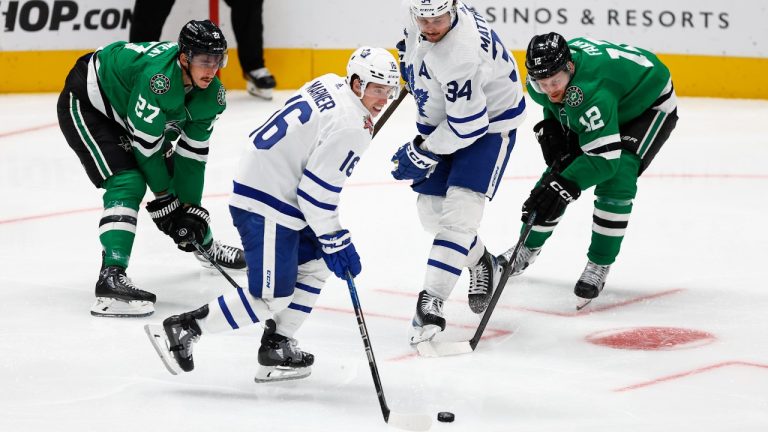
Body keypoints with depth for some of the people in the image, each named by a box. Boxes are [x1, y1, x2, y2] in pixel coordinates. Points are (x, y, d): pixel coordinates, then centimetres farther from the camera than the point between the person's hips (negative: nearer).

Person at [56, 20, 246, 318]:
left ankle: (205, 246, 40)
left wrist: (190, 207, -6)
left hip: (126, 110, 9)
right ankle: (111, 278, -33)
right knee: (128, 183, -24)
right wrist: (163, 198, -19)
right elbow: (145, 143, -29)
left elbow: (192, 153, -4)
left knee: (171, 175, 16)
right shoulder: (159, 78, -38)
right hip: (86, 104, -9)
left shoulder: (211, 96, -12)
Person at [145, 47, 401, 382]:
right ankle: (181, 330, 0)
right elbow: (316, 192, -20)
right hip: (267, 210, -11)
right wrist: (337, 243, -10)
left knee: (314, 266, 19)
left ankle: (276, 350, 21)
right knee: (272, 298, -5)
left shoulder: (330, 84, 7)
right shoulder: (349, 127, -20)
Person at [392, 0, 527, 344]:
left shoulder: (461, 54, -36)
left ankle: (431, 301, -23)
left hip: (488, 120, -9)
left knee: (460, 207, -21)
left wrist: (423, 153, -22)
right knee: (431, 208, 8)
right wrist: (408, 53, 20)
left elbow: (467, 124, -31)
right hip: (440, 118, 9)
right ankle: (481, 264, 32)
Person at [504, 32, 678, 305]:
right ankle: (529, 247, 23)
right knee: (556, 174, 3)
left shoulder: (592, 93, -45)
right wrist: (550, 125, -9)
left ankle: (600, 264, -13)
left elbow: (605, 158, -45)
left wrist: (565, 185, -53)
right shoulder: (545, 74, -22)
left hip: (650, 106, -8)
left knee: (616, 175, -26)